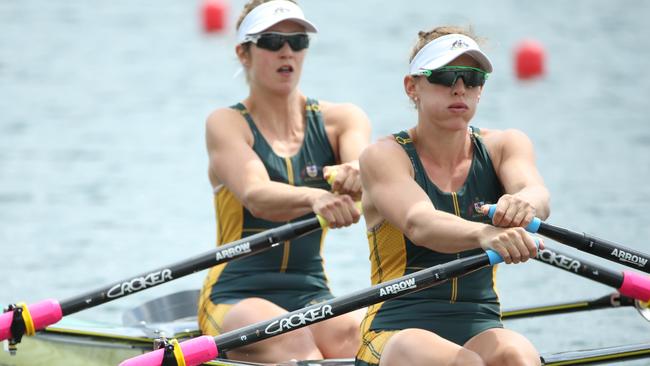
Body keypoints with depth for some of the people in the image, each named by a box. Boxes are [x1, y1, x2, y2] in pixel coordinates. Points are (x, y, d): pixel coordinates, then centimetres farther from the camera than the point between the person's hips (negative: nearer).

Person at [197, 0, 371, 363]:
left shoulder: (340, 119, 9)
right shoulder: (227, 124, -1)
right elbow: (256, 196, -22)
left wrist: (357, 173, -42)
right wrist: (313, 198, -45)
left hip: (312, 296, 3)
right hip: (238, 299, -3)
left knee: (358, 334, -31)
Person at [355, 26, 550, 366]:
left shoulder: (504, 146, 9)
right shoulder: (385, 156, -2)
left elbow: (535, 191, -14)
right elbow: (418, 224, -23)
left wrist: (524, 203, -41)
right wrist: (483, 234, -46)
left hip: (480, 333, 3)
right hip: (397, 334, -3)